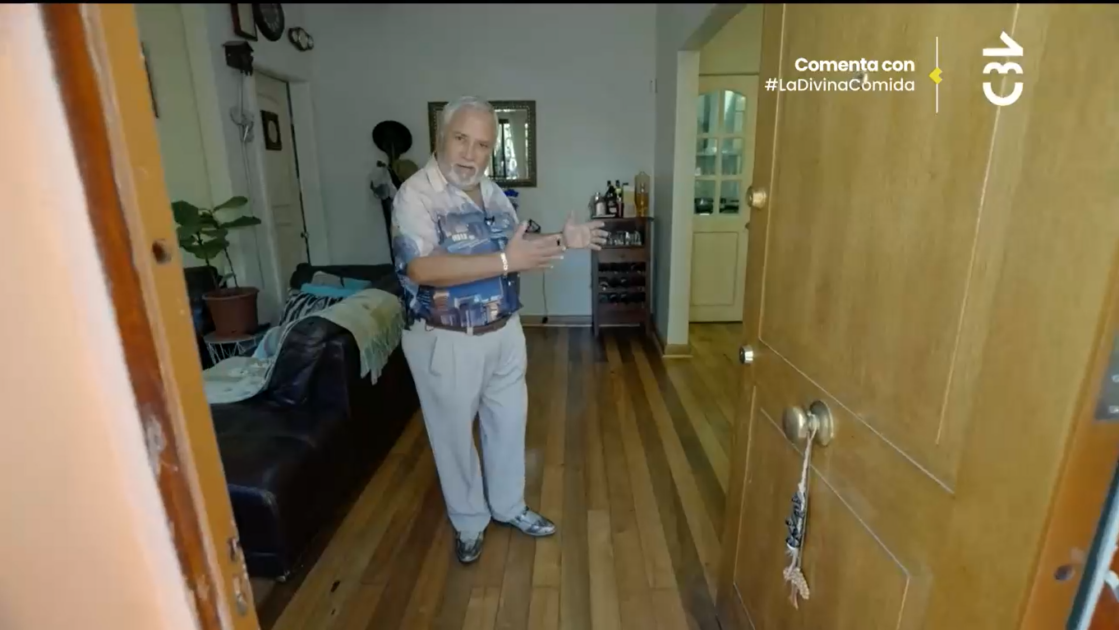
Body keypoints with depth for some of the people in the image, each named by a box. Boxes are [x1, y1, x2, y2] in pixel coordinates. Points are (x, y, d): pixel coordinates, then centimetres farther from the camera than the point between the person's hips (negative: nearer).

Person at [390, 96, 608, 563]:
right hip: (446, 341, -6)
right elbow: (422, 269, -30)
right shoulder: (416, 194, -16)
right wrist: (505, 261, -32)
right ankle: (468, 521, 36)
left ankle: (508, 506, 42)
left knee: (509, 422, 18)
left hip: (504, 332, 7)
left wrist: (561, 241, 0)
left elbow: (518, 249, 16)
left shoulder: (492, 192, 6)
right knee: (455, 433, 12)